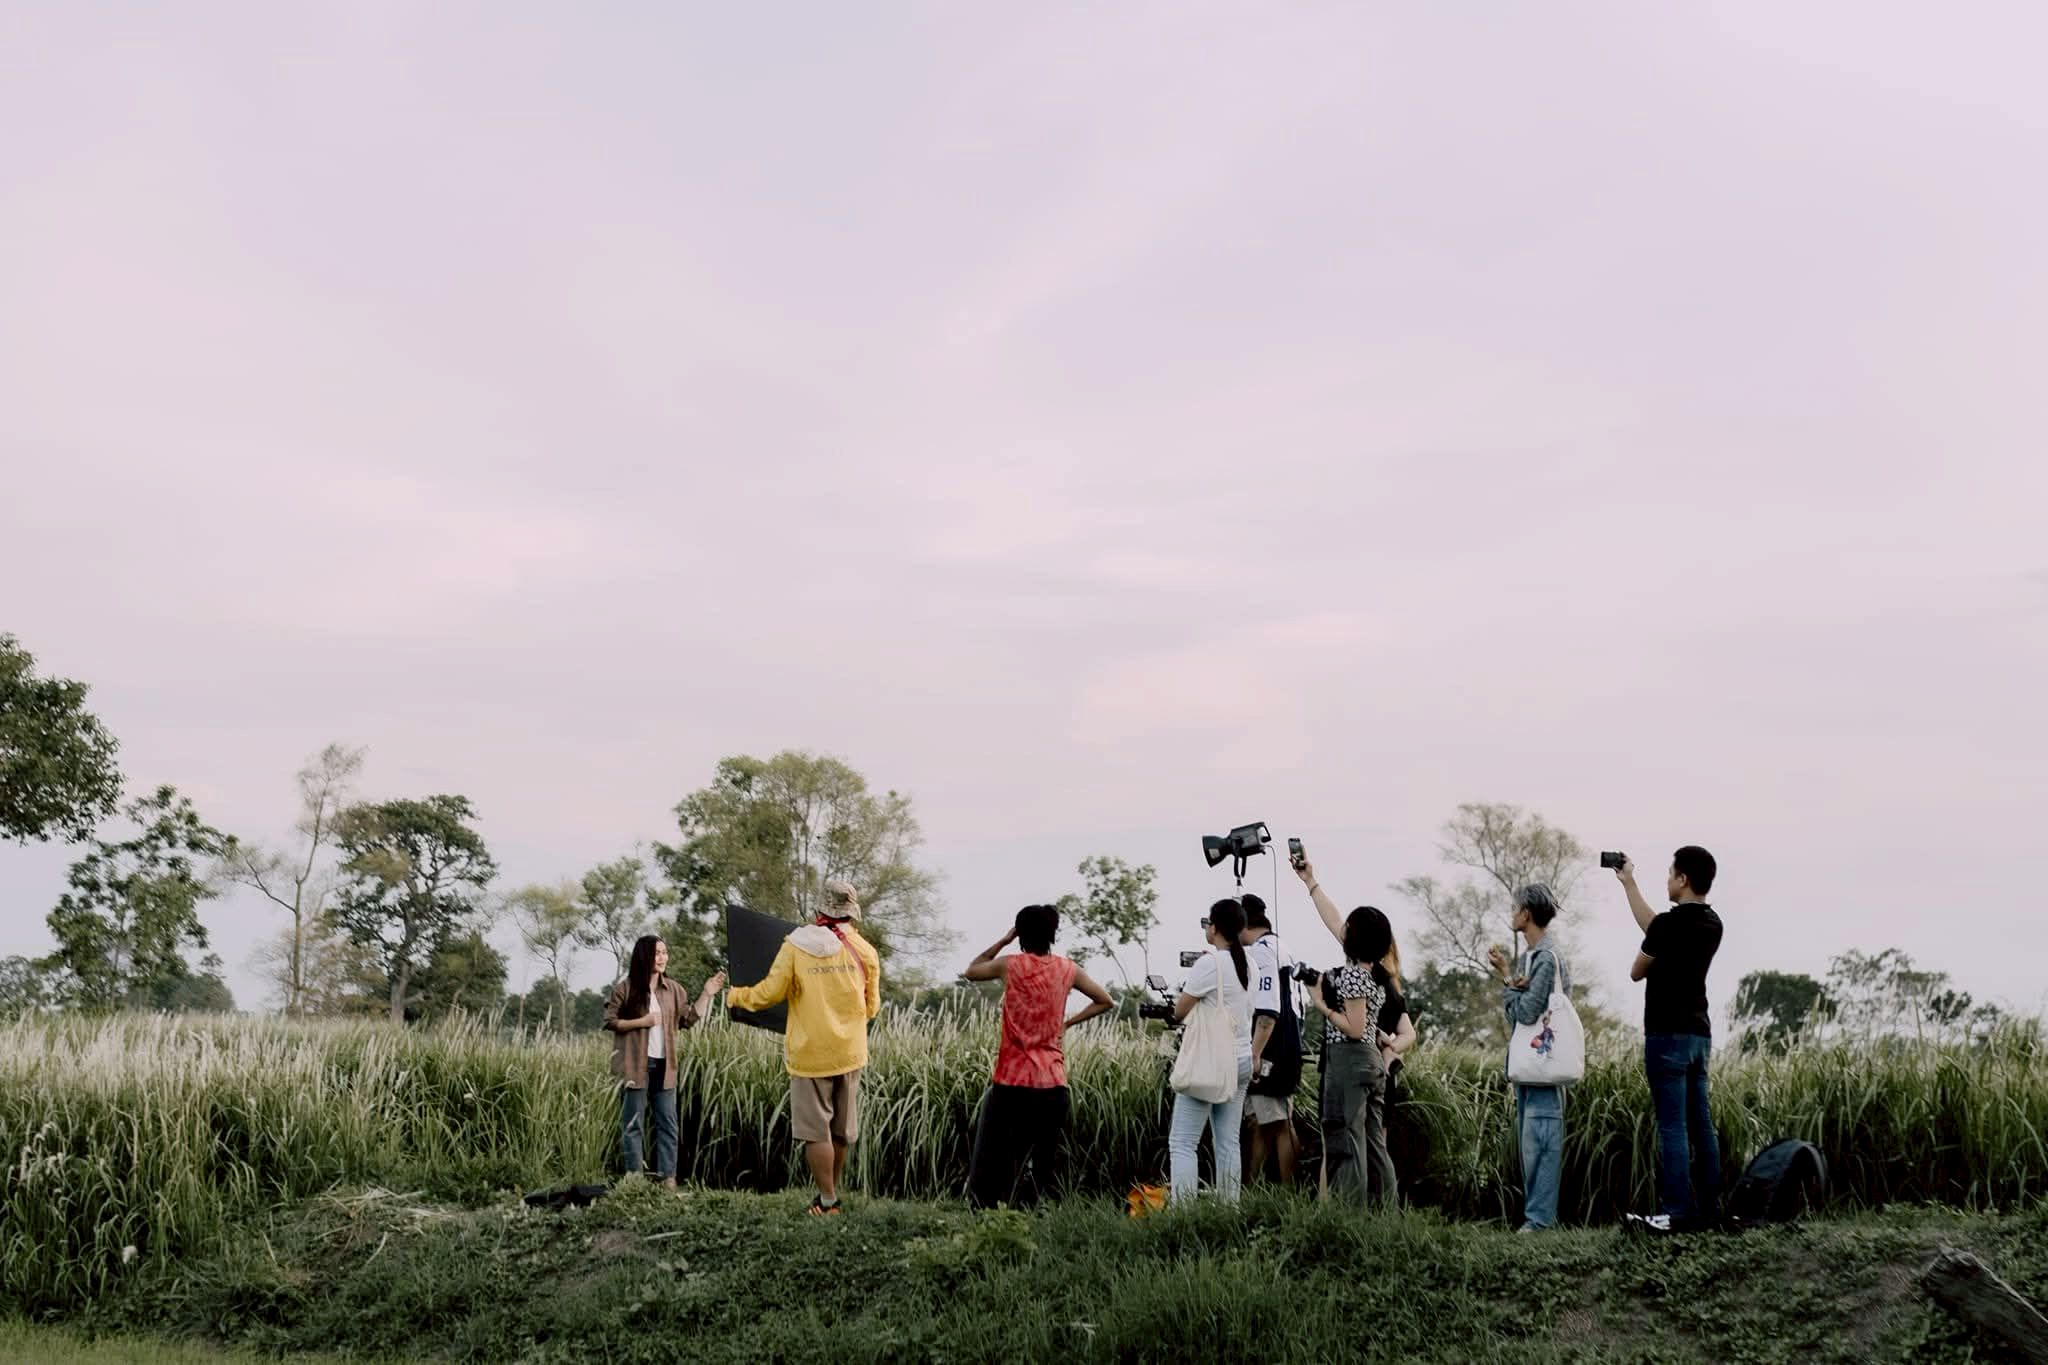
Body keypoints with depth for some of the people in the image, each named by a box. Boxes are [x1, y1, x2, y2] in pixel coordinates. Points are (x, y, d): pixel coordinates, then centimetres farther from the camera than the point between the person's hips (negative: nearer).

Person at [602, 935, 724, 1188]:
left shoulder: (673, 990, 9)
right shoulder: (625, 989, -4)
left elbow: (689, 1020, 7)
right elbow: (609, 1021, -5)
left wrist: (707, 994, -1)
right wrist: (642, 1022, -15)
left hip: (663, 1065, 4)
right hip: (635, 1065, -4)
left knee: (667, 1122, 4)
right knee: (633, 1124, 1)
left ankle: (667, 1177, 8)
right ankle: (633, 1177, 6)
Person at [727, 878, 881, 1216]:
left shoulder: (795, 947, -8)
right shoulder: (864, 951, 0)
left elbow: (769, 993, -6)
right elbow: (872, 1007, 8)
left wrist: (736, 996, 13)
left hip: (809, 1054, -3)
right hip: (849, 1052, 3)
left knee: (816, 1131, 2)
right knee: (841, 1130, 15)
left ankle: (828, 1201, 2)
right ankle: (832, 1191, 26)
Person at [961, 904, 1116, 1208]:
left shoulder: (1009, 965, -4)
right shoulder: (1068, 969, 3)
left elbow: (970, 971, 15)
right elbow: (1106, 1002, 14)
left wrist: (1002, 941, 12)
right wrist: (1068, 1022, 13)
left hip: (1011, 1080, -2)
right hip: (1052, 1081, 2)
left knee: (995, 1159, 4)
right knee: (1048, 1161, 7)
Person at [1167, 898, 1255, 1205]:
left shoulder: (1209, 963, -14)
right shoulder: (1247, 963, 9)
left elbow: (1180, 1011, -8)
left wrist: (1185, 993, 10)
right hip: (1241, 1061, 8)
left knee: (1181, 1144, -6)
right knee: (1229, 1143, 9)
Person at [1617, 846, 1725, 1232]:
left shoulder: (1670, 925, -17)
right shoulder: (1712, 925, 8)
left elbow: (1637, 972, -3)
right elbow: (1651, 926, 22)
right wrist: (1628, 883, 30)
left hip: (1669, 1036, -8)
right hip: (1699, 1034, 8)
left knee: (1672, 1127, -7)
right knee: (1701, 1125, 9)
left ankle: (1678, 1212, -8)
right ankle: (1709, 1207, 11)